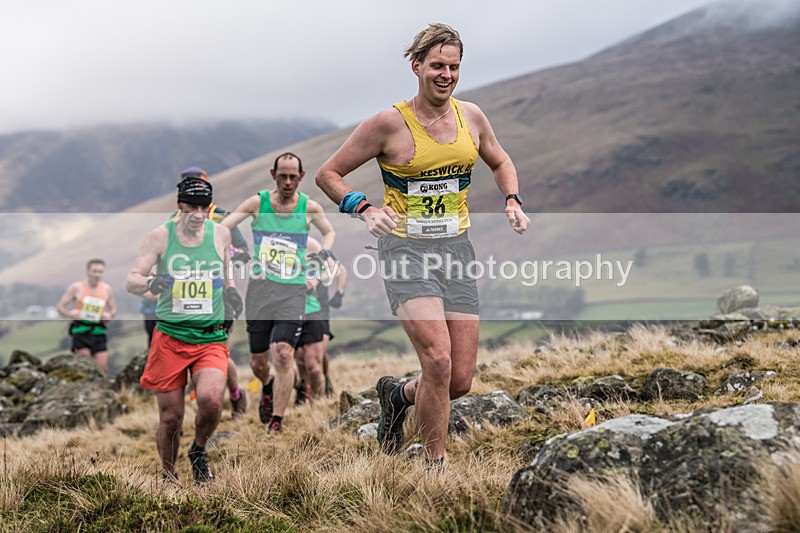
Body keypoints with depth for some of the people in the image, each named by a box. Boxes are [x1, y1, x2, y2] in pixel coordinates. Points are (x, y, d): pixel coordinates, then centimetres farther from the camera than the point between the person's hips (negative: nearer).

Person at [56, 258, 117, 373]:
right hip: (81, 330, -3)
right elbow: (60, 307, 3)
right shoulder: (76, 288, 1)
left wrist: (109, 316, -2)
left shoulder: (107, 289, 9)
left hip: (98, 331, 3)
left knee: (102, 367, -5)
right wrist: (69, 314, -18)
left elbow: (113, 309, 21)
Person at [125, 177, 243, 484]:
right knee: (170, 418, 2)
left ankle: (199, 450, 8)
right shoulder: (160, 236, -1)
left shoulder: (220, 234, 5)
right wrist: (150, 283, -25)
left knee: (210, 400, -23)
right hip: (169, 336, 0)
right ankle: (168, 477, 28)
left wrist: (231, 292, 4)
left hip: (211, 338, 1)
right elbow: (131, 281, -3)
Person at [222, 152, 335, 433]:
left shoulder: (309, 207, 1)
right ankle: (267, 389, 45)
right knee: (258, 362, 9)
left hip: (293, 292, -1)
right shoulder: (257, 202, 0)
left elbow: (329, 233, 21)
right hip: (259, 290, 1)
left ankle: (277, 422, -10)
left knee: (284, 355, -18)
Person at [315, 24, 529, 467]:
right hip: (406, 249, -5)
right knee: (438, 360, -22)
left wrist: (512, 201, 6)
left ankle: (398, 395, 34)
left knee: (461, 381, 1)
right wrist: (364, 209, -18)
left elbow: (500, 163, 25)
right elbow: (328, 174, -2)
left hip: (457, 248, 5)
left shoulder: (470, 116, 6)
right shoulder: (389, 123, -8)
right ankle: (435, 465, -3)